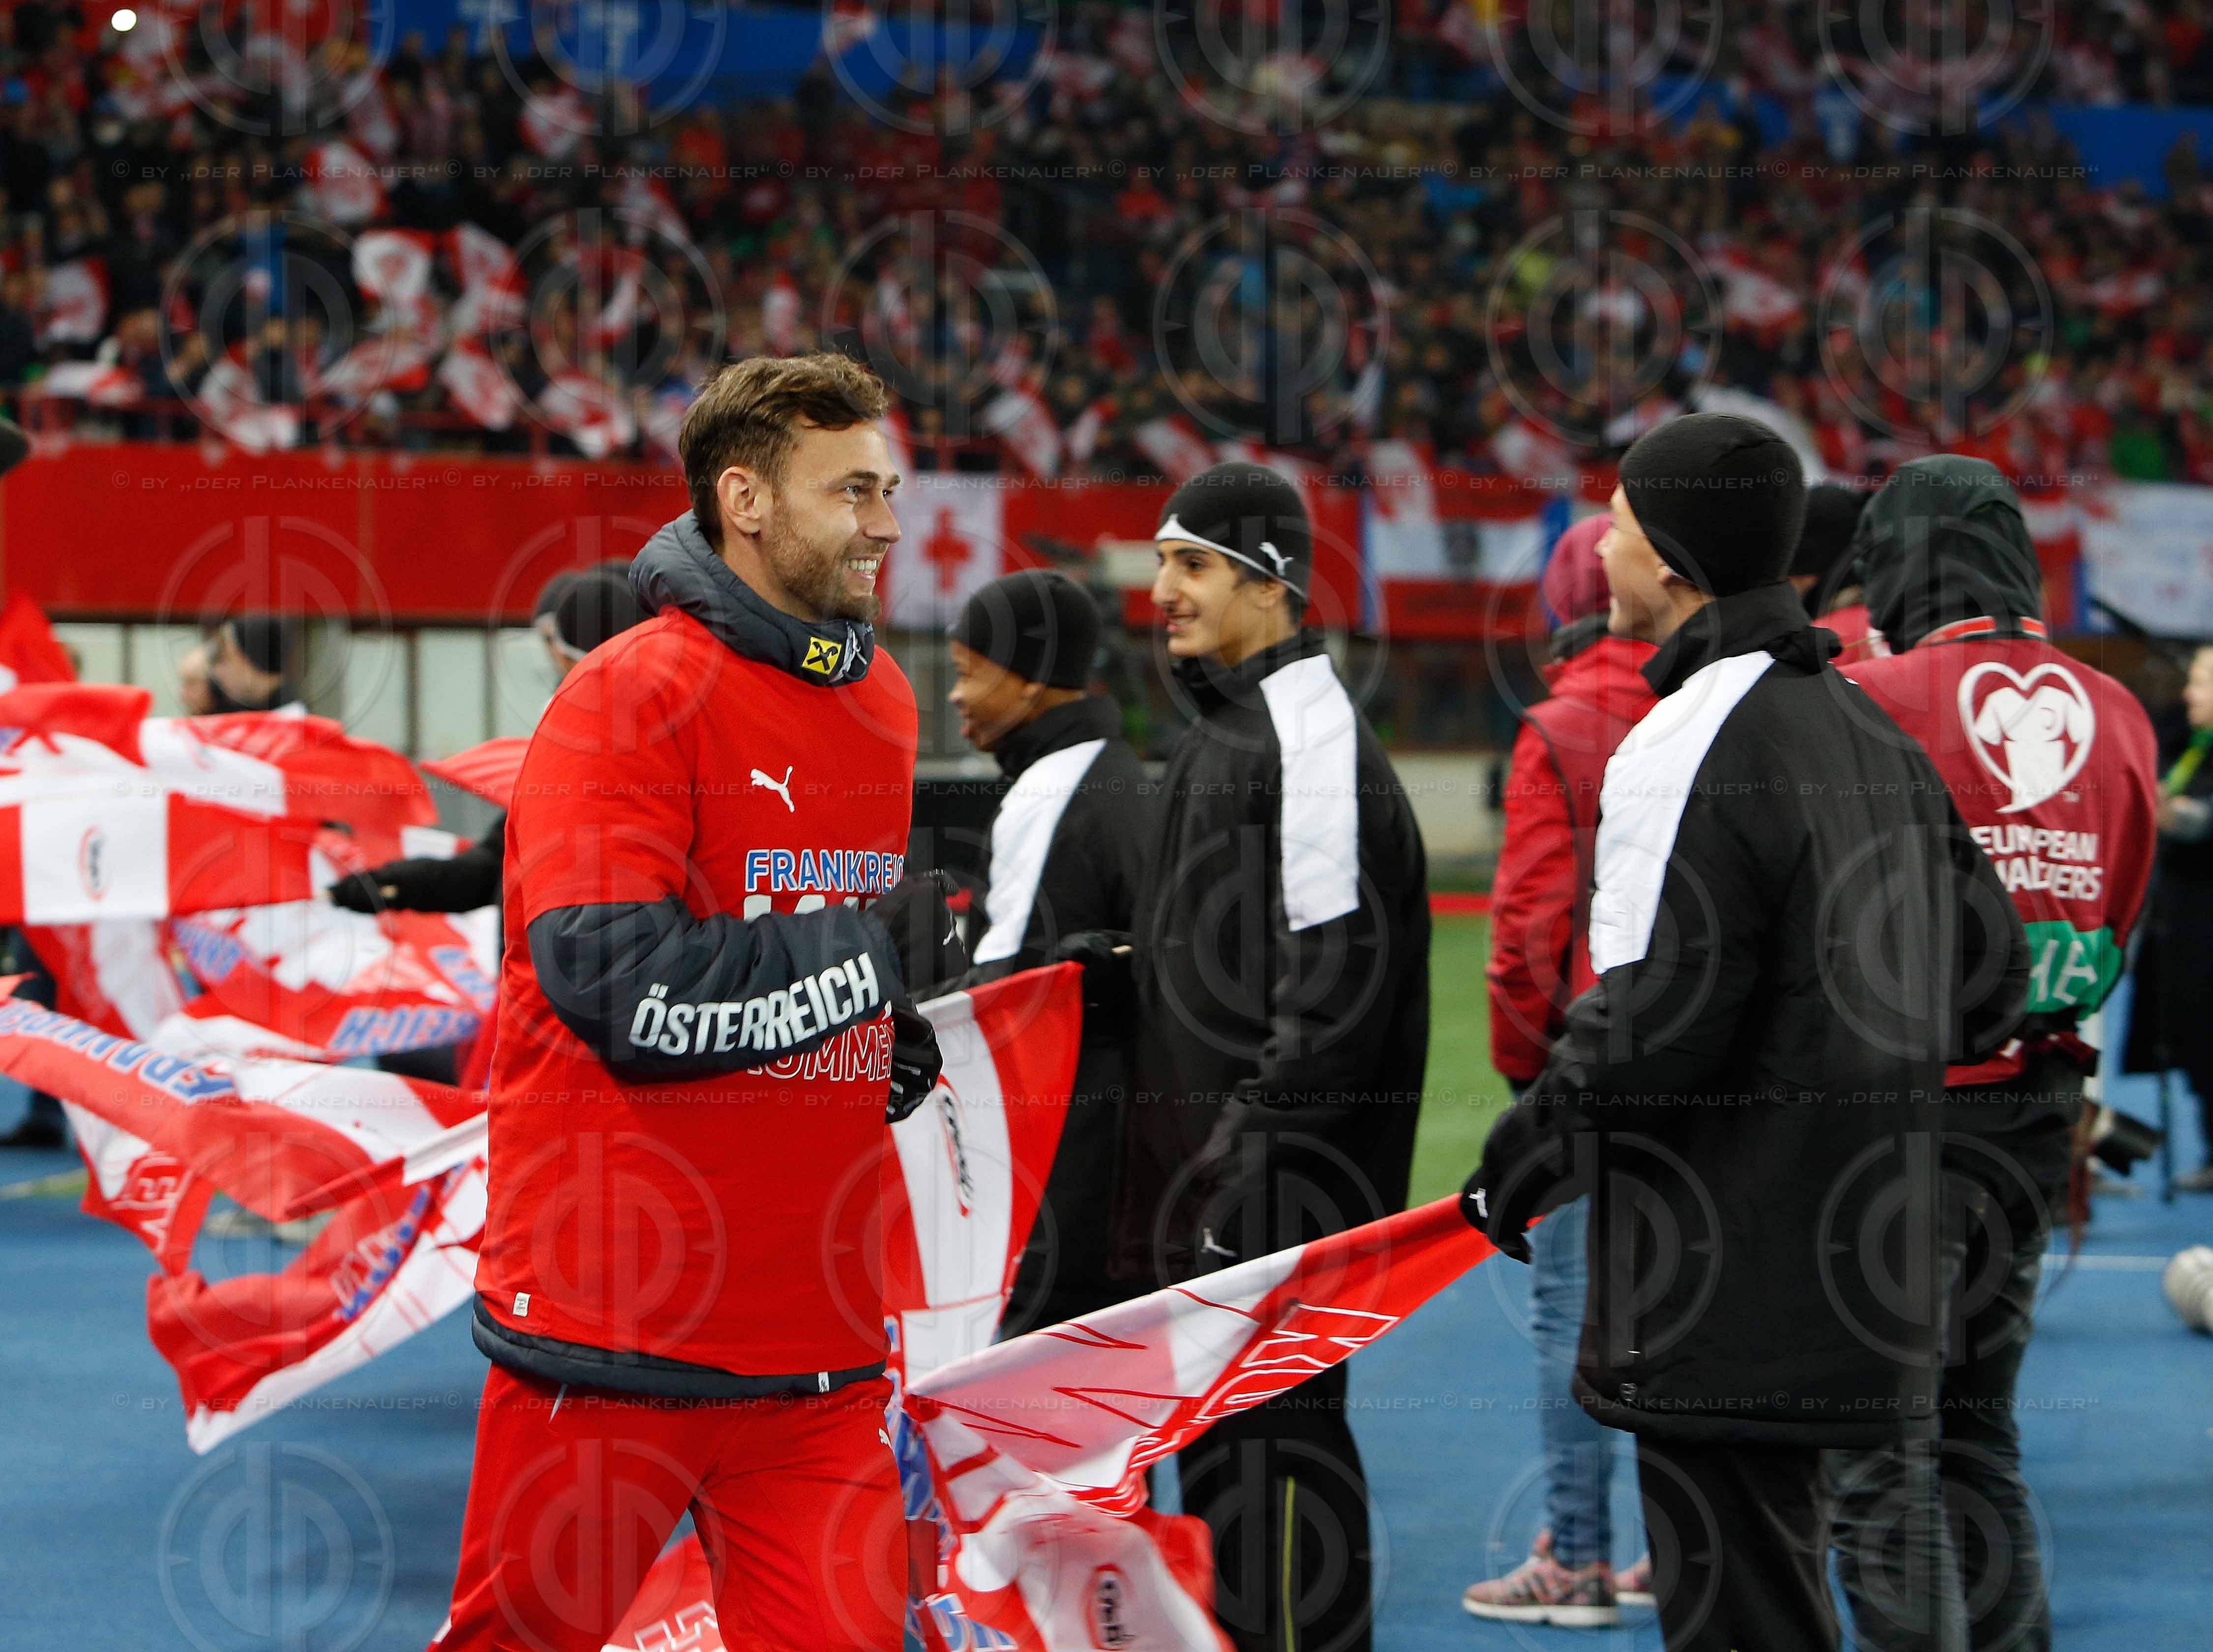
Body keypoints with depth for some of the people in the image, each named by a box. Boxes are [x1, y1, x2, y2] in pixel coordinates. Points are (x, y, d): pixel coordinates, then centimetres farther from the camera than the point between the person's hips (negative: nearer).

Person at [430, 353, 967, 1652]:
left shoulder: (884, 704, 12)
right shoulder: (630, 699, -12)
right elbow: (622, 988, -23)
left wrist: (905, 1043, 8)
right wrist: (870, 955, -19)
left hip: (818, 1342, 6)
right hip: (612, 1330, -6)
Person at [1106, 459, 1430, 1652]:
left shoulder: (1310, 725, -14)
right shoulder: (1218, 724, 16)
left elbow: (1337, 960, -20)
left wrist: (1263, 1132, -22)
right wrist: (1124, 963, 13)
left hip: (1283, 1163, -10)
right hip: (1198, 1142, 10)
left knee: (1276, 1418, -7)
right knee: (1216, 1416, 15)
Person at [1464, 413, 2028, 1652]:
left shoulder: (1688, 746, -16)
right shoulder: (1866, 727, 13)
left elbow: (1655, 1020, -21)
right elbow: (1988, 973, 17)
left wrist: (1528, 1151, -7)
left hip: (1727, 1276, -9)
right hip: (1850, 1261, 9)